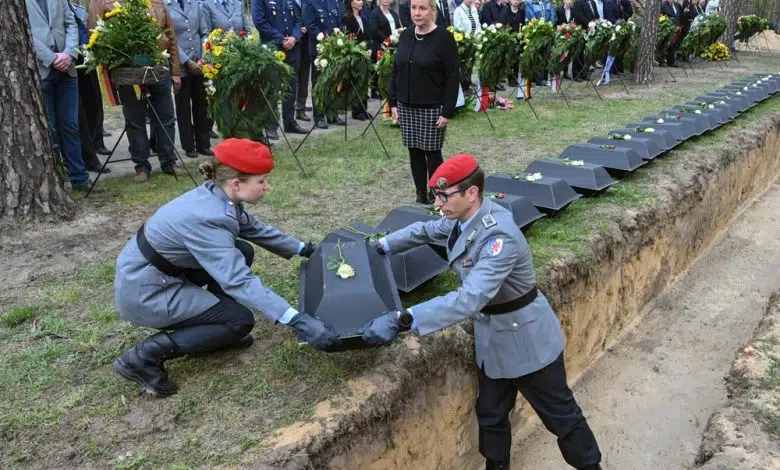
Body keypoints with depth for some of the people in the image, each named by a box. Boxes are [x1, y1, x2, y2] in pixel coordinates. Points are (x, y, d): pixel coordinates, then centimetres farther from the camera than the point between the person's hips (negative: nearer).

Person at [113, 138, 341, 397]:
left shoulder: (218, 196, -5)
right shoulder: (206, 219, -32)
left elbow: (256, 229, 12)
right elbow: (240, 281, -36)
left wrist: (305, 249, 16)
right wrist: (299, 321, -40)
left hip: (159, 270, 9)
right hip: (143, 290, -9)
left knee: (241, 253, 5)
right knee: (241, 320, -7)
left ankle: (209, 330, 15)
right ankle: (145, 356, -7)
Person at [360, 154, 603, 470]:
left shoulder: (500, 238, -35)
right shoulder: (463, 218, -8)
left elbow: (470, 298, -44)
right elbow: (425, 230, 15)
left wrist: (401, 320, -48)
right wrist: (382, 246, 14)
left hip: (525, 337, -8)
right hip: (491, 336, 8)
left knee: (559, 413, 14)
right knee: (490, 413, 21)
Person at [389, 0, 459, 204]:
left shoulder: (444, 38, -9)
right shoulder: (405, 36, 8)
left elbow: (452, 78, -12)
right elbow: (395, 71, 13)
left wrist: (448, 111, -16)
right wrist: (393, 102, 7)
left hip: (432, 108, -5)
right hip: (406, 106, 5)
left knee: (432, 153, 2)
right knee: (414, 153, 10)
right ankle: (420, 197, 22)